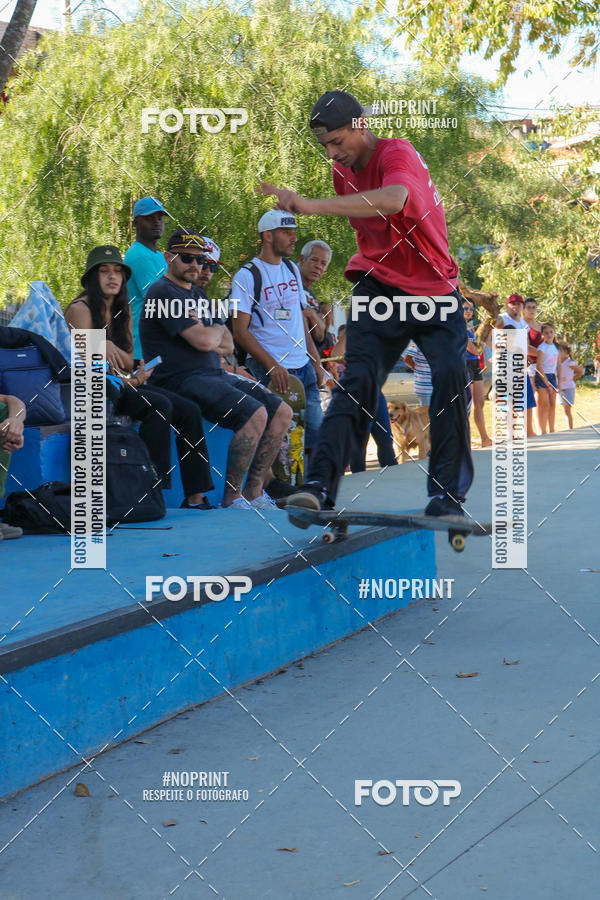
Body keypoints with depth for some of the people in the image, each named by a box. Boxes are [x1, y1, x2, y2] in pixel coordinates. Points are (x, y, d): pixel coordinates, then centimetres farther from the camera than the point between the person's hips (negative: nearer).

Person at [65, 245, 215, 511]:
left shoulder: (123, 309, 16)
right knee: (159, 405, -30)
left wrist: (111, 348, -11)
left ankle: (195, 496, -11)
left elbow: (129, 361, 9)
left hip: (122, 383, 8)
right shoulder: (80, 309, -6)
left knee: (188, 410, -9)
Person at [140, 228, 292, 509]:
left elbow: (228, 345, 19)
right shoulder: (163, 293, -9)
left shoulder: (194, 292, 22)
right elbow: (203, 341, -19)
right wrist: (217, 330, 5)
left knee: (282, 412, 2)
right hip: (181, 380, -10)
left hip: (215, 375, 10)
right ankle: (231, 498, -19)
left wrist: (208, 334, -5)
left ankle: (253, 492, 4)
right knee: (256, 413, -27)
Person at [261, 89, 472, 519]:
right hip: (379, 287, 4)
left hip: (435, 288, -4)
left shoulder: (398, 154, -19)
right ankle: (320, 486, -25)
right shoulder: (342, 171, 6)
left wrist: (314, 205, -50)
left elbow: (392, 200, -44)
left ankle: (446, 495, -5)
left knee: (451, 378, -16)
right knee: (357, 382, -13)